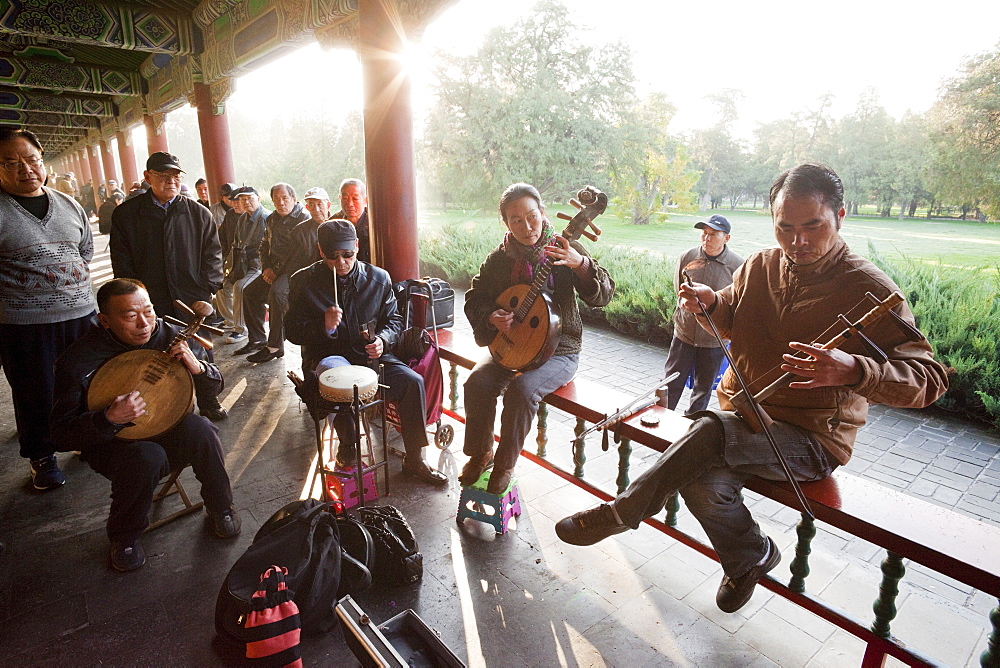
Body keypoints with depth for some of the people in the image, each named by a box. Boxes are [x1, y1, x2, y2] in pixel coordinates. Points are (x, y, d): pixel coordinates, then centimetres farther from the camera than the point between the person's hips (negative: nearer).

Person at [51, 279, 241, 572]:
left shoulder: (172, 337, -8)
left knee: (199, 428, -32)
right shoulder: (78, 360, -15)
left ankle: (221, 508, -5)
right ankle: (124, 537, -3)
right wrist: (110, 419, -33)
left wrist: (198, 367, -23)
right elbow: (63, 428, -13)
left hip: (172, 429, 2)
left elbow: (214, 388, 0)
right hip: (115, 443, -2)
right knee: (147, 457, -36)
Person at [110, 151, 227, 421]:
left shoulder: (198, 213, 5)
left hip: (194, 300, 1)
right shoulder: (126, 213, 4)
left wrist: (207, 288, -5)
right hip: (150, 303, 0)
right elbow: (122, 262, 5)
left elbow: (213, 254, 5)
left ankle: (207, 401, 28)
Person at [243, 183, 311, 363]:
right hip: (274, 269, 9)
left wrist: (278, 271, -17)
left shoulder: (303, 218, -9)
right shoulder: (271, 219, 17)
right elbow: (265, 246, 23)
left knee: (276, 292, -31)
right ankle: (257, 340, 3)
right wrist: (266, 268, 5)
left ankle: (275, 346, -22)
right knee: (250, 292, -4)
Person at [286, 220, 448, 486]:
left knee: (413, 381, -21)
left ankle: (414, 460, -3)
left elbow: (393, 319, 14)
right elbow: (292, 330, 1)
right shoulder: (304, 281, 0)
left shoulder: (378, 278, 4)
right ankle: (347, 447, -10)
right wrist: (324, 326, -19)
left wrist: (383, 339, -9)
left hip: (370, 354, 3)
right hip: (328, 356, -2)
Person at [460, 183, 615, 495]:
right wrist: (490, 317, -12)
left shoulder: (565, 250, -7)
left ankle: (504, 465, -4)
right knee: (477, 382, -20)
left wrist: (581, 263, -35)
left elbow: (603, 296, -16)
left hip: (559, 349, -3)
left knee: (522, 389, -29)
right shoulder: (498, 259, 2)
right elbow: (474, 299, 10)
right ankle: (479, 454, 5)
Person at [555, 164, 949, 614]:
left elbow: (929, 378, -16)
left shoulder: (869, 289, -11)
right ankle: (752, 556, 10)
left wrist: (853, 370, -37)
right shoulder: (760, 265, 5)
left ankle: (622, 513, -13)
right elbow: (731, 323, 22)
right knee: (703, 488, -25)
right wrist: (711, 304, -3)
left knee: (711, 431, -33)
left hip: (811, 437, -5)